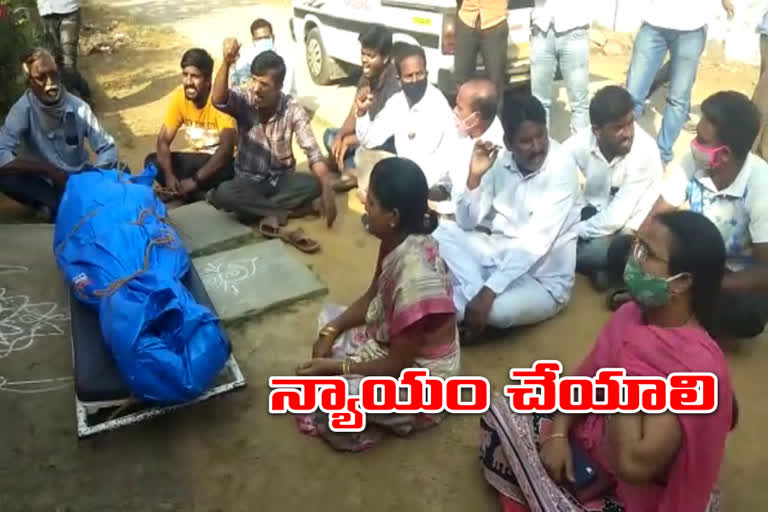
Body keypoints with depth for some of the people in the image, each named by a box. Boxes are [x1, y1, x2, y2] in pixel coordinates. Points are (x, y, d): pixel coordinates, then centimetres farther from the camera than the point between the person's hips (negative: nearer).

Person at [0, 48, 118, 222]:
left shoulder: (78, 107, -13)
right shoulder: (22, 110, -17)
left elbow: (108, 148, -10)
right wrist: (51, 171, -33)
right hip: (47, 185, -2)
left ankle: (55, 207, -19)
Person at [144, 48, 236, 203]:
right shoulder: (179, 96, -9)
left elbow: (226, 149, -31)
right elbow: (163, 140, -8)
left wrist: (195, 180, -36)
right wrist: (169, 175, -25)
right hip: (198, 158, 5)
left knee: (225, 171, -38)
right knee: (152, 162, -13)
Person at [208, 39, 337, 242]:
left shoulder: (292, 109, -14)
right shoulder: (243, 100, -13)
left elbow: (313, 153, -19)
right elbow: (218, 100, -37)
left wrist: (327, 192, -31)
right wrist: (226, 63, -55)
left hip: (282, 178, 0)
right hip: (248, 180, 0)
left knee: (313, 185, -30)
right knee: (223, 193, -32)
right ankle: (287, 210, -19)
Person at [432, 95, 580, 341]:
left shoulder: (561, 166, -19)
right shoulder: (499, 160, -3)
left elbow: (536, 241, -27)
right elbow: (467, 223, -2)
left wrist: (489, 291, -33)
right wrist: (474, 177, -19)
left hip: (542, 280, -6)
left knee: (498, 309, -36)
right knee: (444, 232, -13)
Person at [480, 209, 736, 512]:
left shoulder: (695, 366, -33)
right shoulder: (634, 314, -8)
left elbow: (632, 465, -38)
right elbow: (587, 377, 4)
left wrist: (626, 380, -29)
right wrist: (558, 433, -9)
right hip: (595, 437, 7)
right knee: (501, 411, 7)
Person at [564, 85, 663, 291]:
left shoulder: (645, 150, -28)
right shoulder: (580, 143, -17)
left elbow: (617, 216, -27)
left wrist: (575, 231, -19)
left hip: (630, 226, -4)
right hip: (595, 211, 5)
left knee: (597, 250, -33)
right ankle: (601, 267, -2)